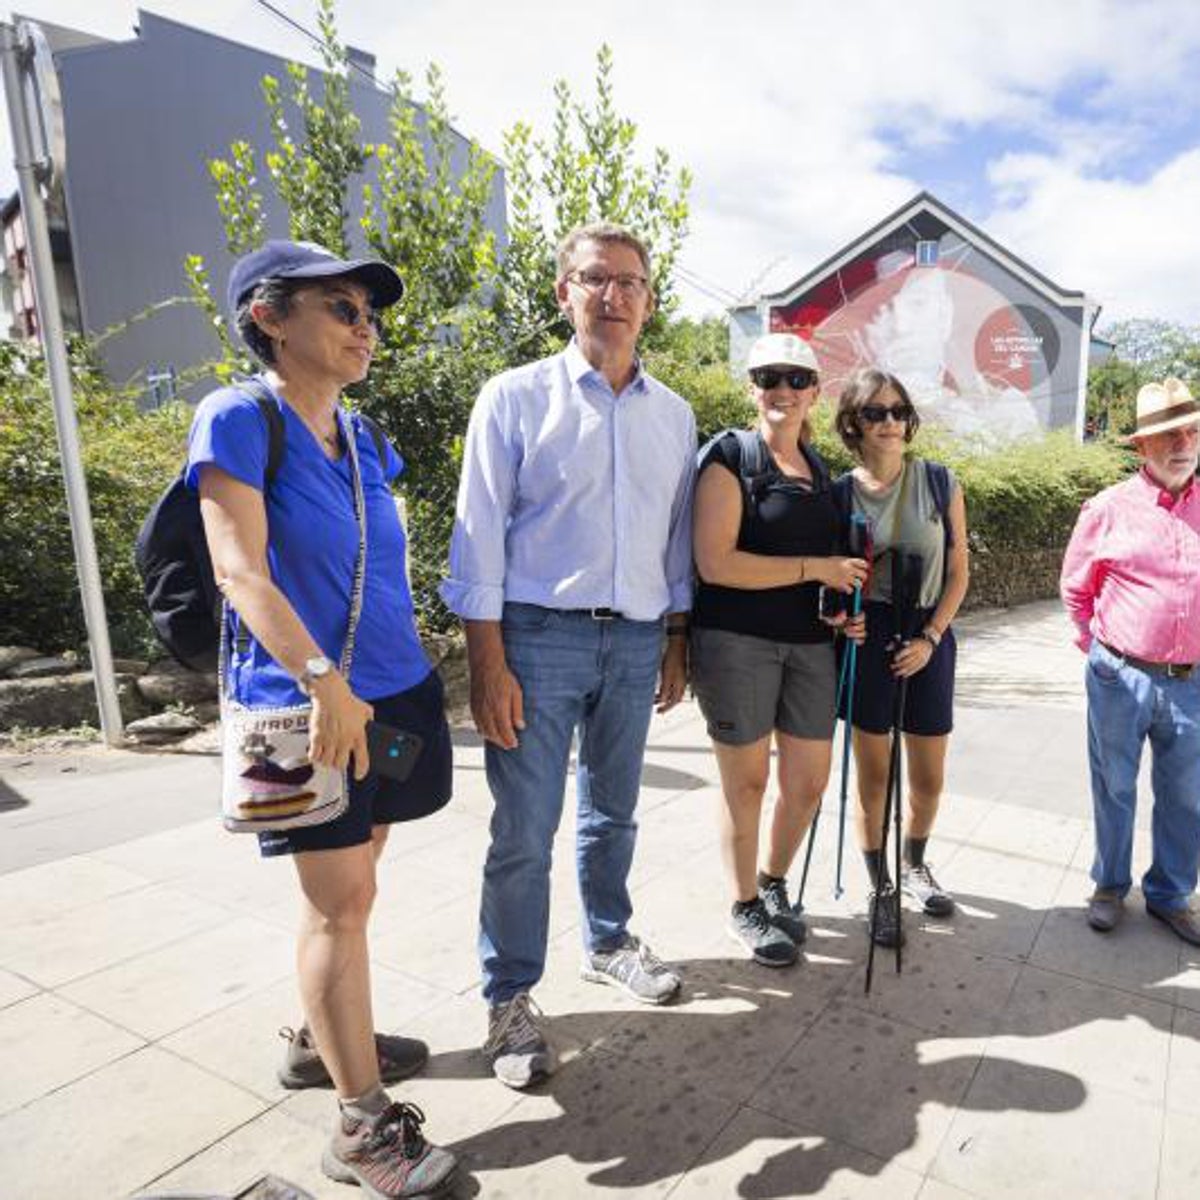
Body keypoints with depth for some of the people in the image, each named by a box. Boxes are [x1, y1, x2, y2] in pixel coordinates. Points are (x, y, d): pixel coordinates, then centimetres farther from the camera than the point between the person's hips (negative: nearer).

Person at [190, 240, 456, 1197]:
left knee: (344, 886, 17)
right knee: (342, 900, -2)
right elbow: (239, 569, -19)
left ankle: (323, 1041, 37)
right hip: (304, 701, -7)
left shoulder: (359, 436, 12)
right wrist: (323, 679, -30)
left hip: (395, 691, 7)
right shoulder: (238, 419, -9)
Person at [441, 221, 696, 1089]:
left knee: (612, 811, 19)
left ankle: (609, 943, 40)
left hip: (636, 641, 5)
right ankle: (510, 999, 20)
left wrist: (677, 643, 12)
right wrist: (488, 665, -12)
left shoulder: (674, 415, 10)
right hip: (539, 635, -4)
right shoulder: (516, 398, -4)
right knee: (525, 832, 1)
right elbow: (480, 539, -8)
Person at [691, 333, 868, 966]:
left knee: (809, 782, 11)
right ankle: (745, 907, 28)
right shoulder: (729, 456, -7)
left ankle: (774, 883, 38)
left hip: (810, 643, 6)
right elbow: (715, 563, -17)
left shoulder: (819, 468, 15)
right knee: (747, 781, 7)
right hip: (736, 641, -6)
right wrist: (816, 569, -15)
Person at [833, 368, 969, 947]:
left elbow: (957, 572, 2)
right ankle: (880, 887, 25)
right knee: (873, 775, 6)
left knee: (928, 780, 11)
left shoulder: (941, 483, -1)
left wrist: (930, 638, -7)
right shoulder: (840, 493, -3)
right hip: (866, 639, -1)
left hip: (929, 639, 2)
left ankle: (914, 864, 39)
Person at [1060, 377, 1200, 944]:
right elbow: (1076, 588, 6)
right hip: (1120, 679, -2)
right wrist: (1100, 647, 7)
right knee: (1114, 787, 11)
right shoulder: (1109, 508, -4)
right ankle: (1110, 886, 29)